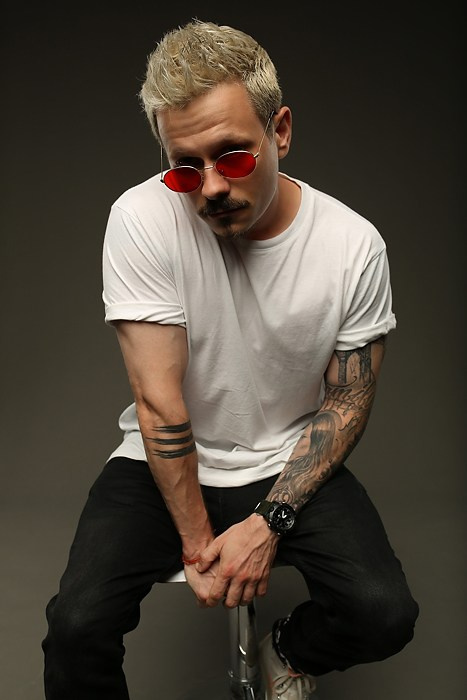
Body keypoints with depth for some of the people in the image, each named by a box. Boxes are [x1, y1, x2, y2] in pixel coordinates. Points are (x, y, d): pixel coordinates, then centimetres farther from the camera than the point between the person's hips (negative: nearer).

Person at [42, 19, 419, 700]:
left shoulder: (355, 246, -13)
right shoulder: (142, 219, -19)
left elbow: (347, 401, -4)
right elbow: (159, 399, -18)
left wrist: (271, 521, -14)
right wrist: (198, 543, -14)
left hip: (291, 465, 2)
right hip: (166, 464, -1)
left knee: (385, 614, -19)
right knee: (76, 628, -24)